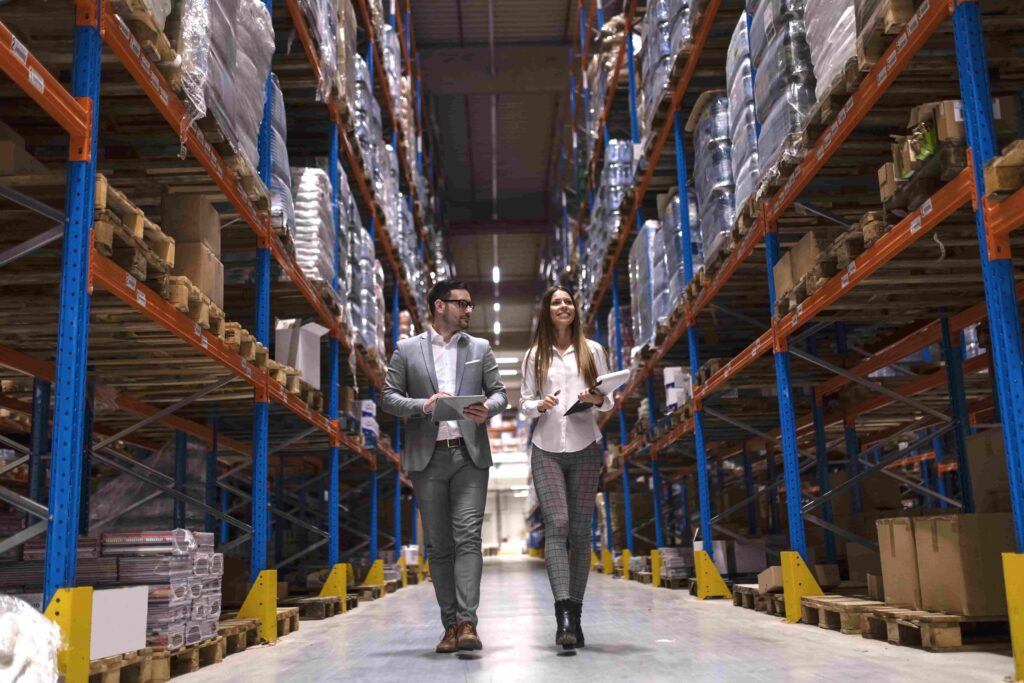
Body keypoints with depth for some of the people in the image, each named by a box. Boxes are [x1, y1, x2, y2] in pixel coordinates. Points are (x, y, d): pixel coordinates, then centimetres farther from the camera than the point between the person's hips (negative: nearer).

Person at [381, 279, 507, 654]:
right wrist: (423, 405, -15)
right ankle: (450, 625, 12)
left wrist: (488, 409, -12)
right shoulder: (407, 350, 7)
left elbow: (499, 393, 11)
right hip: (428, 457, 0)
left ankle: (467, 623, -14)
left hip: (470, 455, 0)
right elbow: (389, 397, 3)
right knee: (439, 545, 4)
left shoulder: (480, 348, 12)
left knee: (468, 537, -11)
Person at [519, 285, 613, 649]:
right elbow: (524, 402, 10)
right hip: (546, 450, -1)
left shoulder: (592, 350, 10)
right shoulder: (535, 355, 9)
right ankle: (564, 613, -22)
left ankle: (575, 615, 9)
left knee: (580, 530, 2)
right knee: (556, 524, -15)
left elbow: (609, 400, 11)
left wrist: (598, 399, -12)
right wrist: (539, 405, -11)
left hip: (585, 448, 1)